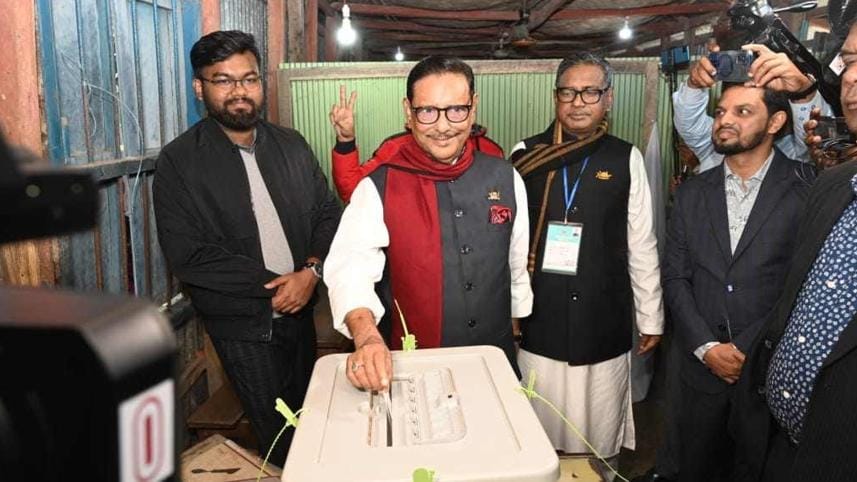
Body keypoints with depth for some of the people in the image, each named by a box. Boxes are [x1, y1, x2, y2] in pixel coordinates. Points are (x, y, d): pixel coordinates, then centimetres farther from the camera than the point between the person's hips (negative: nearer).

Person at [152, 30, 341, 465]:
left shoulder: (291, 146, 4)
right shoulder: (179, 161, -10)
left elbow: (327, 214, 5)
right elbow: (188, 256, -17)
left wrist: (311, 271, -13)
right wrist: (274, 284, -18)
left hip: (299, 310, 5)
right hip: (242, 325, -4)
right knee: (278, 433, 7)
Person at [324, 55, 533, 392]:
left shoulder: (505, 178, -1)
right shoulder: (379, 188, -11)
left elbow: (519, 267, 9)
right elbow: (351, 267, -25)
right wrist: (367, 337, -43)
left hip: (495, 364, 3)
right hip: (411, 368, -3)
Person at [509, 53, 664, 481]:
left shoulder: (626, 159, -1)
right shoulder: (525, 155, -1)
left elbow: (642, 245, 3)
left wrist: (651, 318, 7)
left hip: (605, 324, 0)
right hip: (539, 322, 0)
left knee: (599, 443, 13)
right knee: (539, 436, 13)